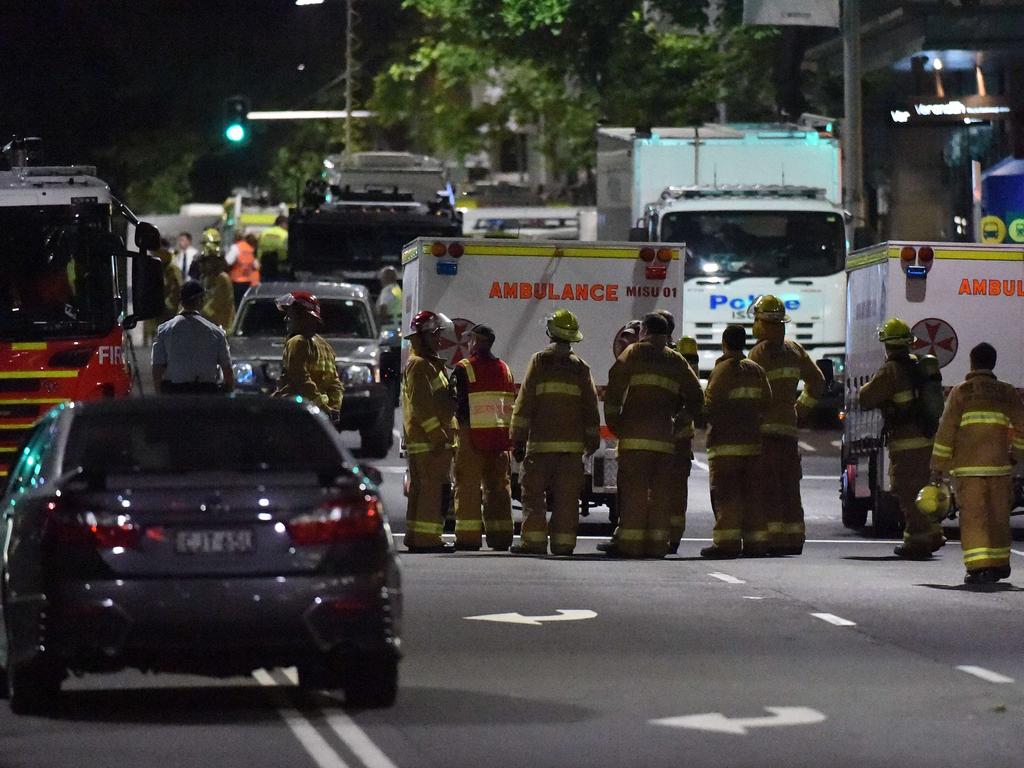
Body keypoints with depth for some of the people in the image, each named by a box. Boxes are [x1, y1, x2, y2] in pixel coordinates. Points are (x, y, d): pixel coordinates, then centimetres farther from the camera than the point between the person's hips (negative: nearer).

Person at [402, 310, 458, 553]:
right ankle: (426, 539, -14)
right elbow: (421, 405, -20)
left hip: (431, 441, 11)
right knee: (433, 488, -12)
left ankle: (417, 538, 16)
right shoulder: (418, 365, -11)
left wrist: (446, 435, 23)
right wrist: (438, 435, -22)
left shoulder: (431, 364, 23)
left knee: (421, 489, 12)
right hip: (428, 442, -11)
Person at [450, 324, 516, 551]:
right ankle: (500, 536, 9)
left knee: (468, 486, -2)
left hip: (473, 436, -5)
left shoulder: (464, 369, -6)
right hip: (500, 436, 5)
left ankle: (468, 536, -6)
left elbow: (458, 404, -10)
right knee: (498, 485, 10)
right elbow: (513, 405, 13)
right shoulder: (504, 369, 11)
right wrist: (513, 438, 17)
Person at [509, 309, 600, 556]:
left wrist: (518, 439, -1)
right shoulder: (581, 367, 8)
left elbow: (525, 402, -4)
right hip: (572, 443, 3)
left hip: (541, 442, -3)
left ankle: (534, 540, -6)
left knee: (533, 493, 0)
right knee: (567, 496, 4)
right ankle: (563, 542, 1)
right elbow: (591, 406, 11)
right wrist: (592, 440, 19)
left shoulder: (540, 361, -1)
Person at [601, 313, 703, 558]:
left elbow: (614, 388, -4)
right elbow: (696, 397, 19)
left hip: (635, 433, -4)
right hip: (665, 435, 4)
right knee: (661, 491, 7)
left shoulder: (634, 353, 3)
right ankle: (657, 542, 5)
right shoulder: (676, 360, 16)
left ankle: (629, 542, -8)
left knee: (632, 488, -4)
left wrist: (612, 420, 5)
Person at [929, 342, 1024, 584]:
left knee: (973, 516, -4)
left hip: (968, 467, -3)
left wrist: (938, 467, 2)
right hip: (999, 465, 3)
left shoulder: (961, 392, -2)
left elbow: (946, 431, -4)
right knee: (998, 515, 15)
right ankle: (1000, 564, 24)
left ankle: (979, 566, -15)